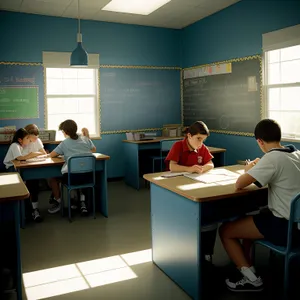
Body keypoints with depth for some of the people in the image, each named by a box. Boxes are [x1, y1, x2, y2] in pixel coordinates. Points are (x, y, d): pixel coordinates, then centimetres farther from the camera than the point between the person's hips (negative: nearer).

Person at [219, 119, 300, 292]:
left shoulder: (272, 158, -20)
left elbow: (239, 184, -21)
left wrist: (248, 170, -1)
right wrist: (259, 169, 16)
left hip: (284, 226, -9)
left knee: (225, 230, 3)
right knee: (247, 219, 28)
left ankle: (252, 279, 8)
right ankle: (246, 266, 29)